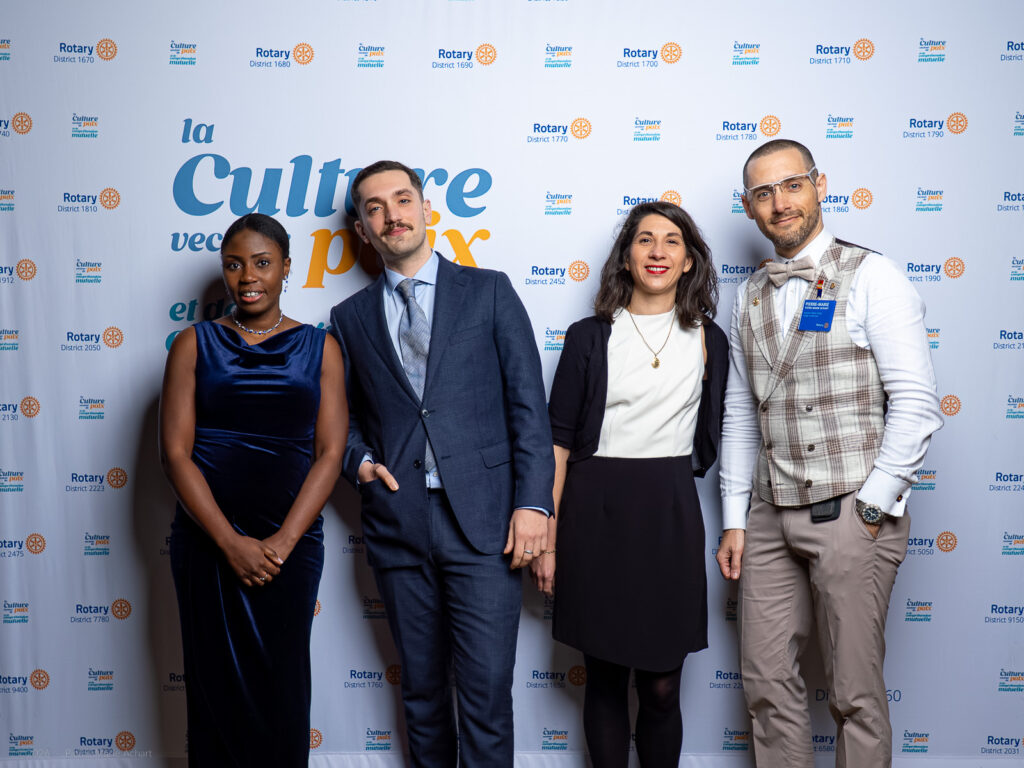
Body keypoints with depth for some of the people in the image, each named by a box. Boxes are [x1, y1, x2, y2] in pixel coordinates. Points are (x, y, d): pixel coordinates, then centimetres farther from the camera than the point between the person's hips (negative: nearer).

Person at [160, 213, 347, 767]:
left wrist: (280, 543, -11)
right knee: (216, 686, 6)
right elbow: (175, 452, -2)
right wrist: (231, 542, -12)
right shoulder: (194, 345, 5)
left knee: (281, 689, 5)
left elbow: (329, 454, -1)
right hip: (208, 543, 0)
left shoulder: (318, 347, 6)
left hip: (290, 542, 0)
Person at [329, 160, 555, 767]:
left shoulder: (489, 291, 6)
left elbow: (528, 403, 1)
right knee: (422, 689, 12)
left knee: (487, 689, -4)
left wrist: (533, 501, -8)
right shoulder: (350, 317, 14)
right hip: (399, 523, 3)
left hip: (483, 518, -2)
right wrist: (359, 460, -1)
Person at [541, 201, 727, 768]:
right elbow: (557, 439, 0)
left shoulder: (708, 341, 8)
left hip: (671, 514, 1)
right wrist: (545, 537, -4)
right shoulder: (590, 338, 2)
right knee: (605, 678, 8)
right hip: (596, 512, -1)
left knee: (661, 687, 4)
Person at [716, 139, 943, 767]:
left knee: (855, 691, 4)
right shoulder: (750, 297, 13)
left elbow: (916, 405, -10)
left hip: (851, 514, -5)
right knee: (767, 681, 9)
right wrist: (735, 520, 10)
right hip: (771, 519, 5)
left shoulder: (871, 278, -4)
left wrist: (872, 507, -12)